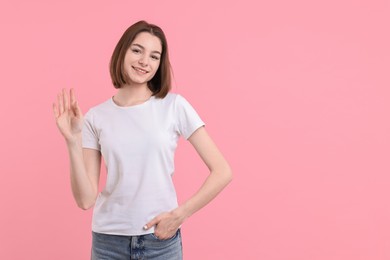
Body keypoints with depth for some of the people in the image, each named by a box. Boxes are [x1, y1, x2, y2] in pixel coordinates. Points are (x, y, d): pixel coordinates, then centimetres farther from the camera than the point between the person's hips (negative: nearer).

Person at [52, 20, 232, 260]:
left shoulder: (174, 105, -7)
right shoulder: (95, 117, -2)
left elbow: (223, 172, -8)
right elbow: (86, 200, -6)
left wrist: (179, 215, -10)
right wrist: (73, 141, -15)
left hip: (161, 239, -1)